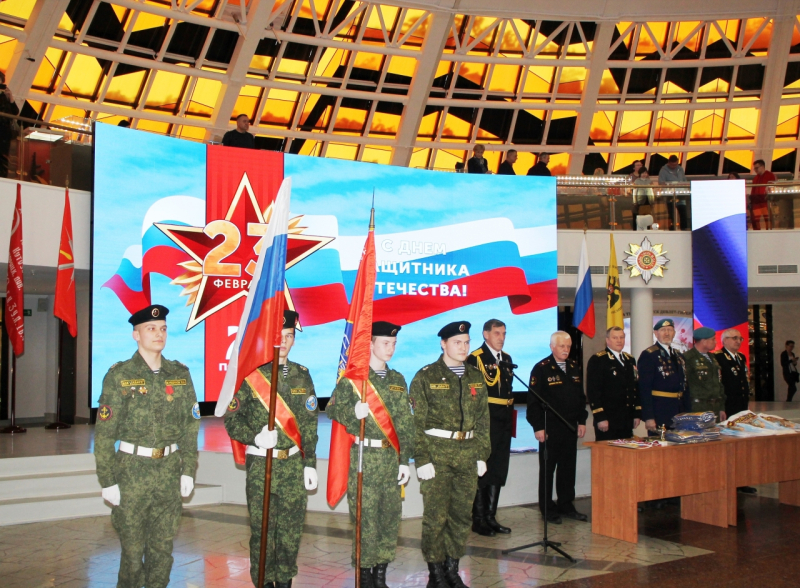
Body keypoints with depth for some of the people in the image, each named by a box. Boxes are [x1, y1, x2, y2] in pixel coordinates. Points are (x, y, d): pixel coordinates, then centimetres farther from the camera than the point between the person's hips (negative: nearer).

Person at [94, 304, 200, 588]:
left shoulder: (180, 374, 6)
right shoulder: (119, 375, -5)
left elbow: (190, 427, 9)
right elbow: (104, 433, -6)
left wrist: (188, 470, 5)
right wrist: (108, 481, -8)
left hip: (170, 472, 3)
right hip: (132, 471, -3)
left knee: (163, 548, 11)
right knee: (132, 550, 6)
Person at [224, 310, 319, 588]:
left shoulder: (302, 375, 7)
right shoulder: (250, 375, -4)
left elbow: (309, 424, 10)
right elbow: (232, 419, -3)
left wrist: (309, 463, 7)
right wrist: (254, 438, -20)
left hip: (293, 465, 3)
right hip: (261, 465, -3)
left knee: (291, 530, 7)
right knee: (262, 531, 4)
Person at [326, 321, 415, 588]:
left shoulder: (398, 380, 13)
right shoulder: (352, 377, -1)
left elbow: (406, 423, 13)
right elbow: (333, 409, -3)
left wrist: (405, 460, 9)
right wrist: (353, 412, -23)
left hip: (391, 458, 5)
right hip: (364, 458, -5)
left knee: (391, 515, 7)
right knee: (365, 517, -2)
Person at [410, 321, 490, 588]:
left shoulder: (476, 378, 11)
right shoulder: (425, 377, -4)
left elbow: (483, 420, 15)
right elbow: (417, 423, -6)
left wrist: (482, 455, 9)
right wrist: (422, 459, -11)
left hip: (468, 455, 5)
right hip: (437, 453, -4)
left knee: (462, 515, 9)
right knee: (436, 515, -1)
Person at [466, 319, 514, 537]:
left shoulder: (506, 359, 15)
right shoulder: (475, 358, -9)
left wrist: (509, 418, 13)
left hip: (504, 423, 7)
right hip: (485, 423, -7)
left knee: (499, 472, 11)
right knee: (482, 472, 0)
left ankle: (490, 517, 21)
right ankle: (479, 519, 10)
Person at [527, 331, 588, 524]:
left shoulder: (574, 367, 11)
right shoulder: (541, 369, -8)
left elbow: (581, 396, 17)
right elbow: (533, 400, -10)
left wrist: (582, 421, 10)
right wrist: (538, 427, -14)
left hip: (570, 427, 6)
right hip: (550, 427, -5)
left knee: (568, 468, 11)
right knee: (547, 469, 4)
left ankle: (566, 506, 22)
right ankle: (547, 509, 12)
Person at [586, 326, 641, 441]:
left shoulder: (630, 360, 16)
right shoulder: (597, 360, -6)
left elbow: (635, 387, 19)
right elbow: (592, 391, -12)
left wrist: (637, 414, 12)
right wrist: (600, 418, -16)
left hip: (627, 422, 6)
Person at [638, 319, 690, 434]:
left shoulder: (678, 356, 15)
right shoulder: (648, 355, -9)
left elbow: (683, 386, 19)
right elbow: (644, 388, -14)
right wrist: (648, 417, -19)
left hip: (679, 412, 7)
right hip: (659, 412, -7)